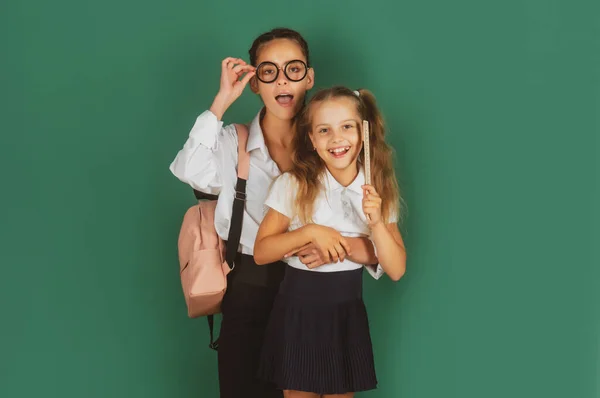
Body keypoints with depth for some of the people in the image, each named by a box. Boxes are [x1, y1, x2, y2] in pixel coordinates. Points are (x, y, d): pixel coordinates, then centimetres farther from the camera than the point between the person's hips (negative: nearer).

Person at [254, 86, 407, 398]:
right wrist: (311, 232, -21)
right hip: (299, 310, -2)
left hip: (348, 313, 2)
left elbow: (396, 270, -4)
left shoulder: (378, 190, -2)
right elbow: (261, 252, -8)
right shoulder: (293, 185, -9)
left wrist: (376, 222, -19)